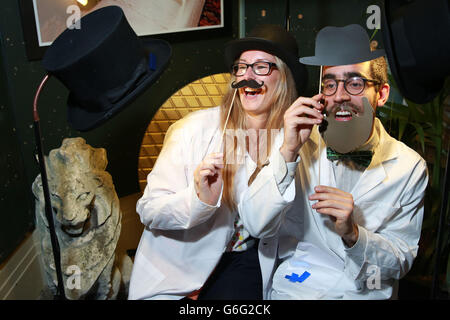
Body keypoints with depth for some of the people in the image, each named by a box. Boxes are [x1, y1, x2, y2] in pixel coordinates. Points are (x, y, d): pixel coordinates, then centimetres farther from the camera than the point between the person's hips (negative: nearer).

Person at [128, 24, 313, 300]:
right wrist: (199, 199, -28)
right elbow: (148, 210, -10)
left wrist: (288, 150, -24)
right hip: (178, 263, -1)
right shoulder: (195, 127, -10)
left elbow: (260, 225, -14)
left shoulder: (288, 140, -4)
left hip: (243, 264, 1)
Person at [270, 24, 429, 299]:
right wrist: (287, 152, -22)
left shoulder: (410, 168, -4)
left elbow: (402, 261, 1)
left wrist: (353, 233, -18)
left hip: (369, 292, 1)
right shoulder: (301, 148, -4)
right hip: (294, 288, 0)